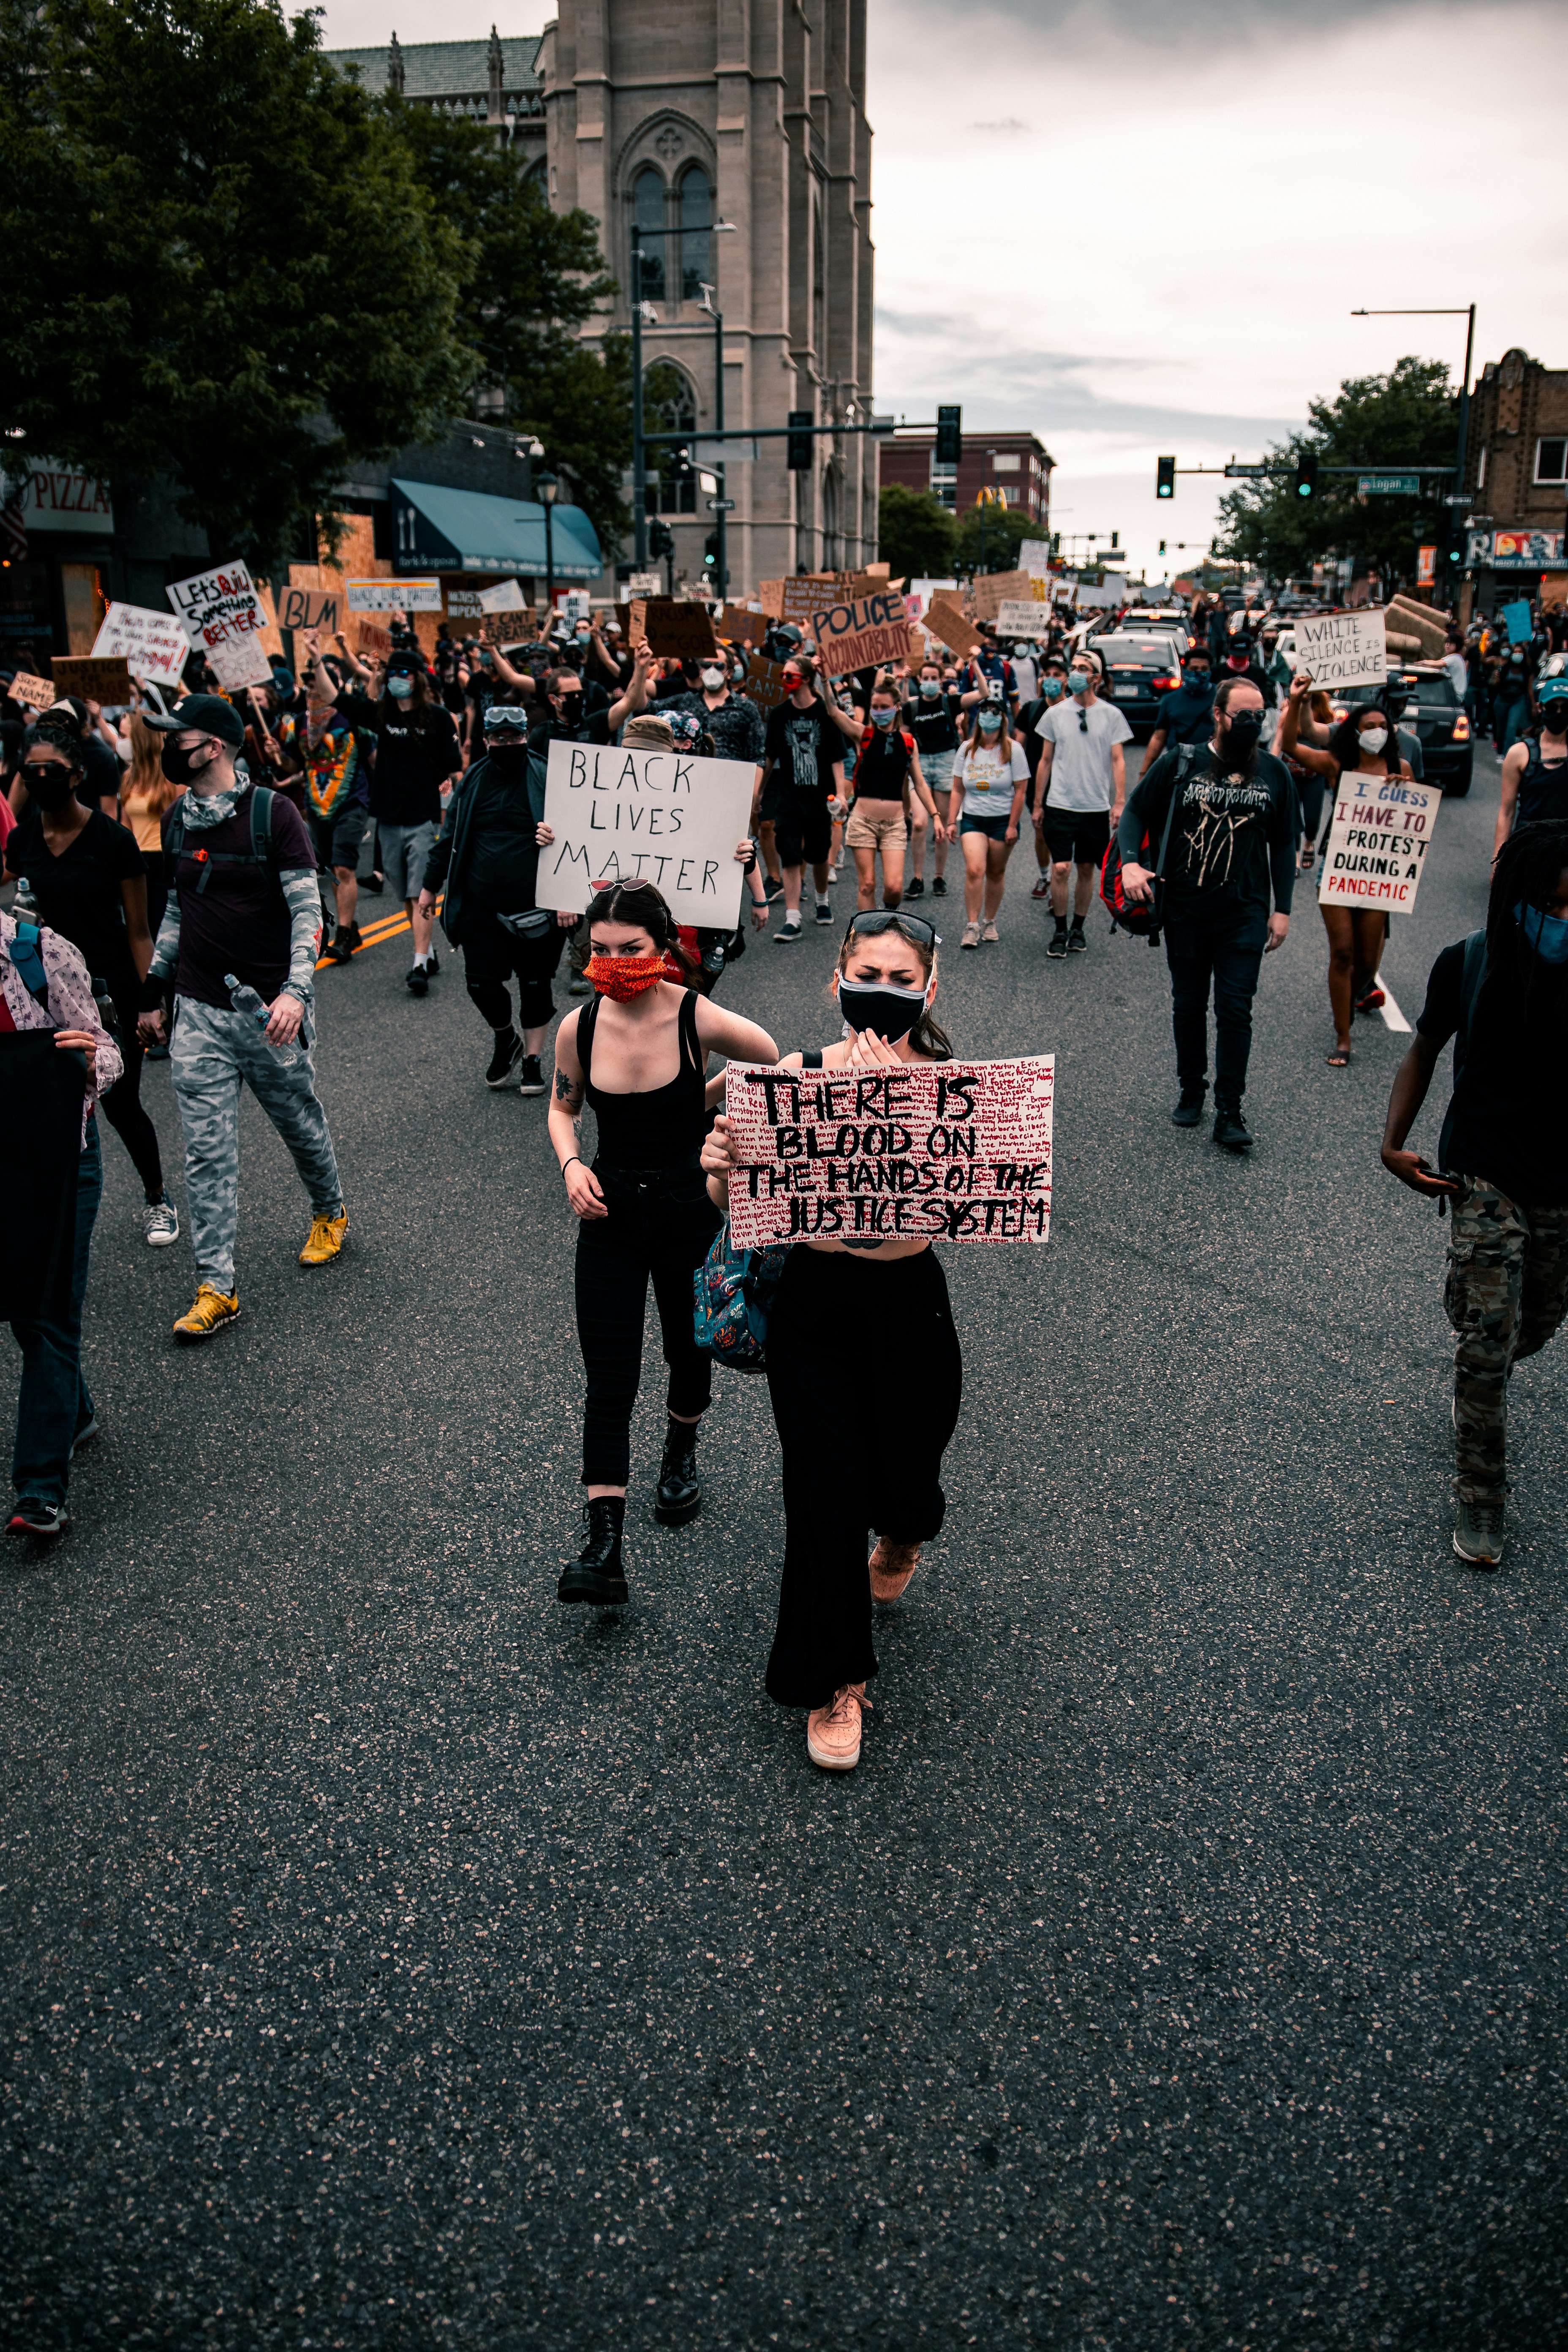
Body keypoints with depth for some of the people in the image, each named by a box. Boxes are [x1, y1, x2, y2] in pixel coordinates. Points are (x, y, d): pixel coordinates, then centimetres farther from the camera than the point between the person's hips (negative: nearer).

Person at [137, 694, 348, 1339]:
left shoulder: (273, 814, -9)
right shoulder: (177, 820, 8)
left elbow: (308, 911, -12)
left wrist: (296, 990, -25)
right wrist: (152, 989, 18)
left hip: (268, 1011, -4)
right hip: (198, 1013, 4)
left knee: (301, 1125, 15)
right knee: (207, 1154, -1)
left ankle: (329, 1213, 43)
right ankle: (216, 1287, 3)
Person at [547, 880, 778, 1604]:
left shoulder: (700, 1020, -17)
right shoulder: (578, 1029, -9)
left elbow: (778, 1065, -3)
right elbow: (561, 1108, 8)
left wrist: (708, 1094, -8)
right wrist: (571, 1164, -8)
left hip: (690, 1211, -1)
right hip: (610, 1214, 1)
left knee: (688, 1352, 19)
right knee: (608, 1382, -4)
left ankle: (680, 1456, 51)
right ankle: (604, 1547, -4)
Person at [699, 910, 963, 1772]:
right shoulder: (797, 1073, -8)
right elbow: (737, 1204, -5)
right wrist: (720, 1167, -27)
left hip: (909, 1310, 0)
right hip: (812, 1309, 0)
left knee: (904, 1487, 12)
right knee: (827, 1498, -4)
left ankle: (901, 1531, 54)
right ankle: (833, 1682, 21)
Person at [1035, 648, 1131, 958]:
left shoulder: (1111, 715, 2)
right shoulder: (1055, 714, 4)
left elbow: (1118, 761, 2)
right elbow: (1046, 761, 10)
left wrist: (1119, 802, -6)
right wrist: (1038, 803, 10)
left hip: (1097, 807, 0)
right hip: (1060, 805, 0)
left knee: (1087, 869, 8)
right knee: (1060, 868, -8)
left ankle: (1078, 929, 22)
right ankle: (1060, 931, 5)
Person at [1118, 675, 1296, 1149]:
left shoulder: (1274, 772, 5)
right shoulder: (1180, 763, 1)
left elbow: (1284, 844, 11)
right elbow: (1135, 811, 6)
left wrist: (1282, 909, 5)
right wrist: (1130, 861, -12)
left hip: (1244, 914, 0)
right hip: (1185, 911, 0)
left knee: (1235, 1012, -4)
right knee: (1188, 1007, 11)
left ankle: (1229, 1113, 1)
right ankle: (1192, 1091, 29)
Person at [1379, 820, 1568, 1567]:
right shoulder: (1468, 964, -10)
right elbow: (1425, 1051, 4)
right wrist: (1394, 1142, -6)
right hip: (1486, 1176, -2)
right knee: (1489, 1343, -6)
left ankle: (1476, 1386, 53)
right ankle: (1480, 1496, 11)